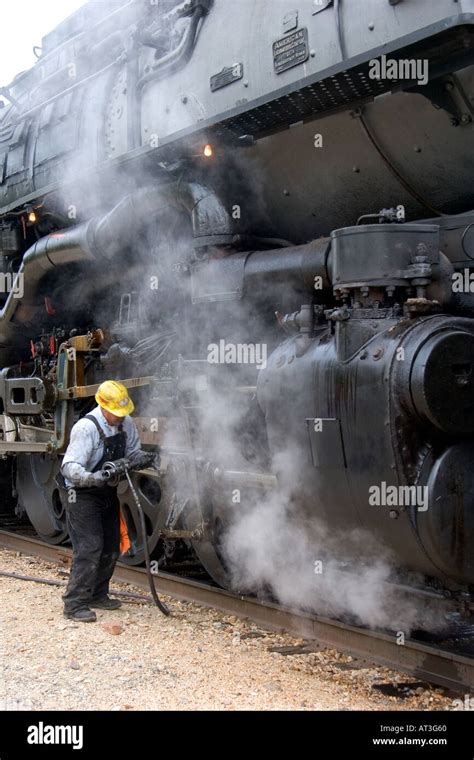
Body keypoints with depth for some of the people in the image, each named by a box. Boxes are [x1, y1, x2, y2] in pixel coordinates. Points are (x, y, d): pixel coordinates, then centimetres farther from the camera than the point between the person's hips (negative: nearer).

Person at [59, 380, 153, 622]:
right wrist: (96, 478, -46)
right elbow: (70, 468, -29)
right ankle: (74, 604, -8)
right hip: (83, 496, -8)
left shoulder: (126, 423, -3)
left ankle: (97, 595, 26)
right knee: (90, 547, -14)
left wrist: (140, 458, -15)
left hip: (108, 493, 8)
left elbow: (132, 451, 10)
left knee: (111, 548, 11)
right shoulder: (86, 428, -25)